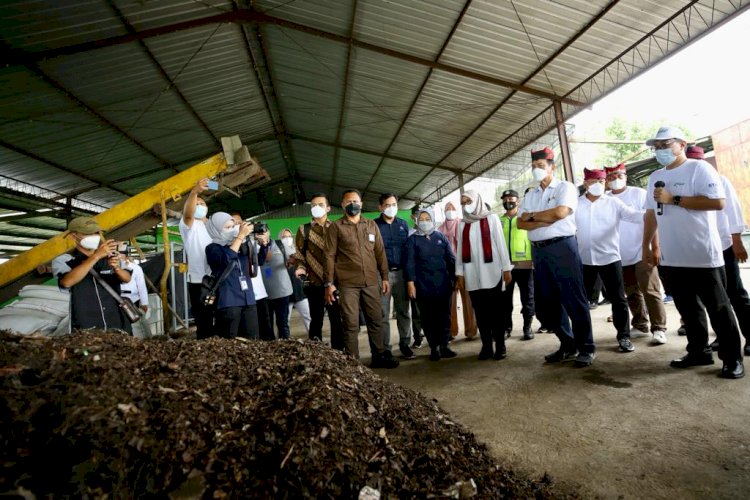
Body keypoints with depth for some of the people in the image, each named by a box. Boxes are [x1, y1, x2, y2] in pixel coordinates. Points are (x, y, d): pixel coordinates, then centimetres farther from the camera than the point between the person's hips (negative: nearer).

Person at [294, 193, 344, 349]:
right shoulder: (304, 229, 9)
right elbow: (299, 253, 8)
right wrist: (301, 268, -11)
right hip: (314, 282, 0)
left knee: (337, 319, 3)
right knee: (316, 319, 8)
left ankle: (338, 352, 15)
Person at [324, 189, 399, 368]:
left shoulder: (372, 225, 12)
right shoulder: (335, 227, 2)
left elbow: (380, 252, 13)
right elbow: (330, 256, -2)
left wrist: (385, 277, 9)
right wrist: (329, 283, -7)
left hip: (371, 282, 4)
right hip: (347, 284, -3)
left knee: (376, 320, 11)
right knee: (351, 324, 0)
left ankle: (379, 356, 26)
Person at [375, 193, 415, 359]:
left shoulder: (403, 224, 11)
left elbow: (409, 248, 12)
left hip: (401, 272, 3)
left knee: (403, 311, 9)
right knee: (383, 313, 2)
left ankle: (404, 344, 20)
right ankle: (385, 349, 10)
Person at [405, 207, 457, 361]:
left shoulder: (441, 237, 9)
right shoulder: (413, 239, 3)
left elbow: (451, 259, 10)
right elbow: (409, 262, -2)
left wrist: (456, 277, 5)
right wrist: (410, 282, -10)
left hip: (443, 285, 2)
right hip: (423, 286, -2)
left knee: (444, 316, 6)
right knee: (428, 318, 5)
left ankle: (444, 346, 19)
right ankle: (433, 348, 16)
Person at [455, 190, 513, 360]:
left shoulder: (491, 218, 4)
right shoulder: (462, 225, 12)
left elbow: (501, 244, 1)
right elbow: (460, 250, 10)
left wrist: (506, 268, -4)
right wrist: (459, 273, 6)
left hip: (492, 271, -2)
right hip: (472, 274, 3)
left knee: (496, 309, 1)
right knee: (480, 311, 4)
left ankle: (500, 346, 10)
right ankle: (486, 346, 10)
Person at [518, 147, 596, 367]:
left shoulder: (565, 187, 1)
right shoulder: (530, 196, 16)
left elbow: (560, 212, -17)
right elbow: (521, 223, 4)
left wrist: (532, 216, -4)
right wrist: (547, 220, -11)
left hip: (562, 247, -6)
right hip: (538, 251, 6)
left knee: (573, 299, -2)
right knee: (547, 302, 10)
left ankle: (586, 348, 11)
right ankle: (568, 345, 24)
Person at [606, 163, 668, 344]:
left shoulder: (639, 193, -3)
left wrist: (655, 247, -13)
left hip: (641, 253, -4)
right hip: (621, 257, 4)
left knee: (650, 291, -2)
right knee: (632, 294, 13)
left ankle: (659, 328, 6)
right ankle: (640, 325, 26)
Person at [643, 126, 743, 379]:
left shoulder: (699, 168, -6)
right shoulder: (654, 178, 12)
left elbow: (717, 202, -18)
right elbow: (651, 214, 16)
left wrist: (674, 199, -17)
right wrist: (647, 246, 14)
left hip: (703, 256, -6)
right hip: (672, 258, 6)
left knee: (718, 308, 5)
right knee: (688, 308, 14)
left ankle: (732, 358, 18)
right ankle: (699, 351, 26)